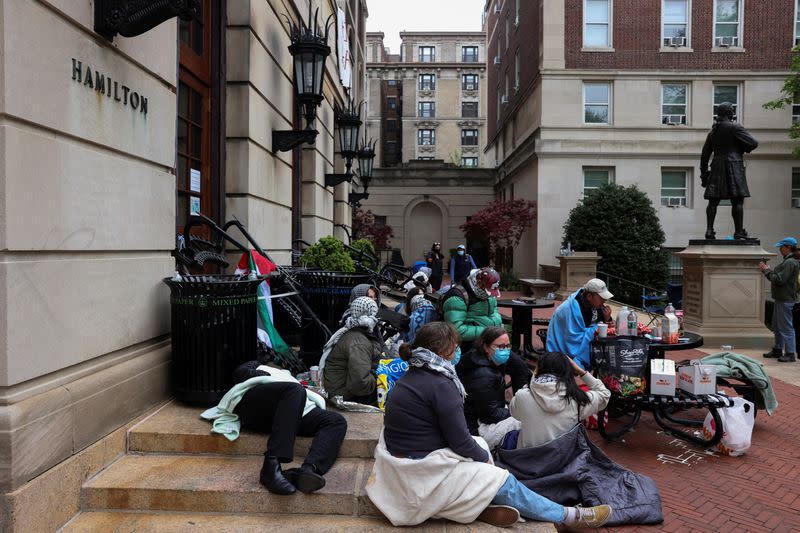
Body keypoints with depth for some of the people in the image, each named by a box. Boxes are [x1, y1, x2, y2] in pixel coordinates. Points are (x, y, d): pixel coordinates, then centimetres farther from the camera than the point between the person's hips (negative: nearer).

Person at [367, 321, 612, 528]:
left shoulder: (412, 376, 8)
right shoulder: (440, 385, -21)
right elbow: (460, 440, -16)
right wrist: (484, 458, 3)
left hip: (399, 456, 9)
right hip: (423, 473, -9)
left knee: (479, 444, 19)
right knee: (505, 482, 1)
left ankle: (483, 506, 5)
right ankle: (569, 516, 14)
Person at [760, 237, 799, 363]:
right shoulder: (787, 261, 15)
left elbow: (779, 279, -24)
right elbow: (778, 277, 16)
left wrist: (767, 270, -13)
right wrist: (767, 270, 6)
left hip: (785, 300, -11)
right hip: (781, 299, 11)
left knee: (786, 327, -5)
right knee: (777, 326, 17)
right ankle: (778, 350, 27)